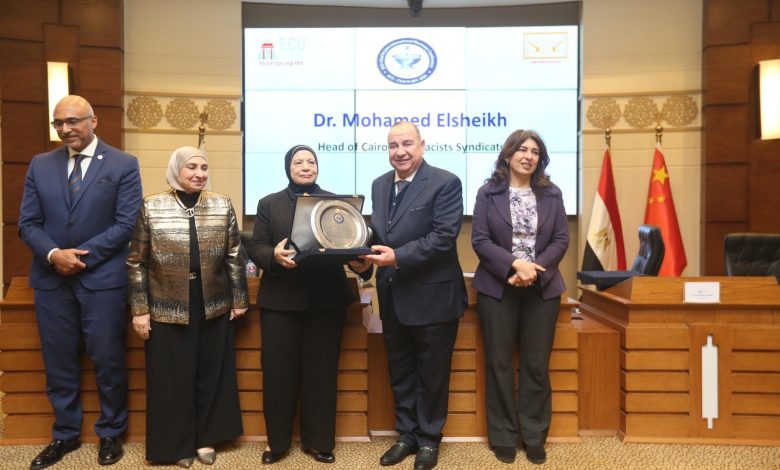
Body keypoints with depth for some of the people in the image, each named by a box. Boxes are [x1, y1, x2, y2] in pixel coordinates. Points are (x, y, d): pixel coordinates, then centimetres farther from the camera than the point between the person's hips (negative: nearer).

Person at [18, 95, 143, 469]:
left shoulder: (123, 165, -3)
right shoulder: (40, 165, 9)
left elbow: (126, 224, -9)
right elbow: (28, 223, 6)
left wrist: (80, 256, -13)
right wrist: (53, 254, -13)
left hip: (102, 278, -3)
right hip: (51, 279, 4)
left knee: (107, 361, 5)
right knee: (58, 362, 12)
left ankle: (110, 434, 24)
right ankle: (65, 434, 30)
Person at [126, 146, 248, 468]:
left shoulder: (222, 205, 1)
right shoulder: (151, 207, -4)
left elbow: (234, 257, 5)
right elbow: (137, 262, -2)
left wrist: (239, 299, 5)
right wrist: (139, 309, -4)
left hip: (214, 308, 2)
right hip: (168, 310, -2)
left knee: (212, 374, 12)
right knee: (173, 378, 7)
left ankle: (207, 439, 29)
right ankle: (178, 444, 25)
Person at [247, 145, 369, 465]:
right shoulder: (269, 204, 7)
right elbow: (256, 249, 1)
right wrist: (274, 256, -21)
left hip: (326, 299, 1)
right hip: (280, 299, 0)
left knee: (321, 371, 7)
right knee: (278, 370, 4)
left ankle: (318, 441, 21)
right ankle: (277, 441, 21)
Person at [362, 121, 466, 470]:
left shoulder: (445, 183, -12)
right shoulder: (380, 184, 9)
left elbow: (444, 236, -20)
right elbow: (377, 232, 12)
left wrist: (398, 257, -26)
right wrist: (368, 254, -9)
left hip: (432, 295, -6)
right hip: (392, 296, 6)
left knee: (431, 373, 10)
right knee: (400, 372, 17)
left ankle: (429, 439, 28)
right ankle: (407, 434, 34)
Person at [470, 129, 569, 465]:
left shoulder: (551, 194, 7)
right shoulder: (489, 192, 0)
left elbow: (561, 239, 2)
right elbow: (479, 239, -7)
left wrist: (536, 270, -14)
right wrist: (514, 265, -19)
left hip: (542, 288, 2)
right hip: (497, 287, -2)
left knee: (537, 364, 7)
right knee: (499, 363, 4)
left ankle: (534, 436, 20)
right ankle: (503, 436, 17)